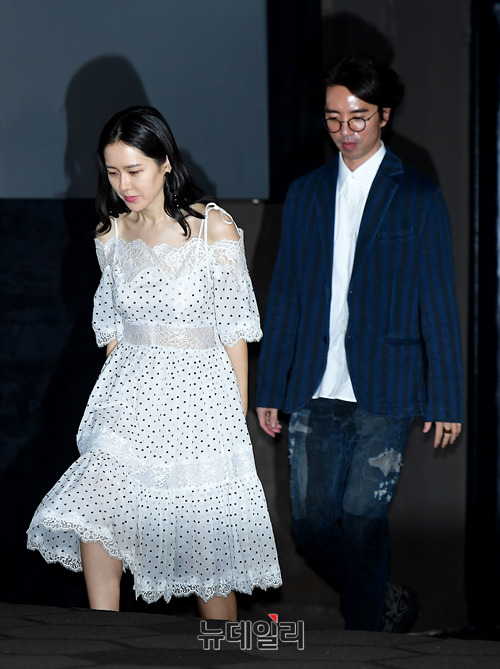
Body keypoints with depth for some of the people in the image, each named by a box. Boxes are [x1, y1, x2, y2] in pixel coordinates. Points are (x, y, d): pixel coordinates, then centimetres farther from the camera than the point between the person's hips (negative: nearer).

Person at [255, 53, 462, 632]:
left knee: (363, 519, -7)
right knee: (311, 525, 3)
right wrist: (269, 389, 11)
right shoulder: (305, 194, 12)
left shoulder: (417, 198, 2)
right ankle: (388, 603, 27)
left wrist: (445, 400, -2)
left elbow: (437, 303, 1)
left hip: (383, 392, -4)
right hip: (315, 394, 4)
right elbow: (284, 297, 14)